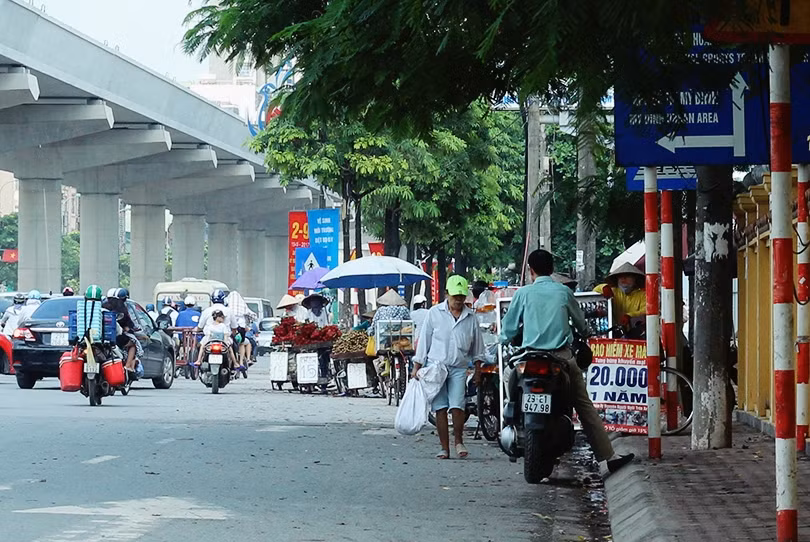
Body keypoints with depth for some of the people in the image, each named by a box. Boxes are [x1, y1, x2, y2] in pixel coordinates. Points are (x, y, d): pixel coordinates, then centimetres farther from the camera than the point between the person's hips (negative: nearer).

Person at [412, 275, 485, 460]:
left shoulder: (470, 317, 8)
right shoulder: (435, 313, 3)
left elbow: (477, 344, 18)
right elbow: (424, 340, 6)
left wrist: (478, 367, 17)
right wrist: (417, 367, 4)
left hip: (459, 368, 1)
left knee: (457, 406, -12)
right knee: (440, 408, -3)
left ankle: (459, 441, 4)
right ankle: (444, 447, 2)